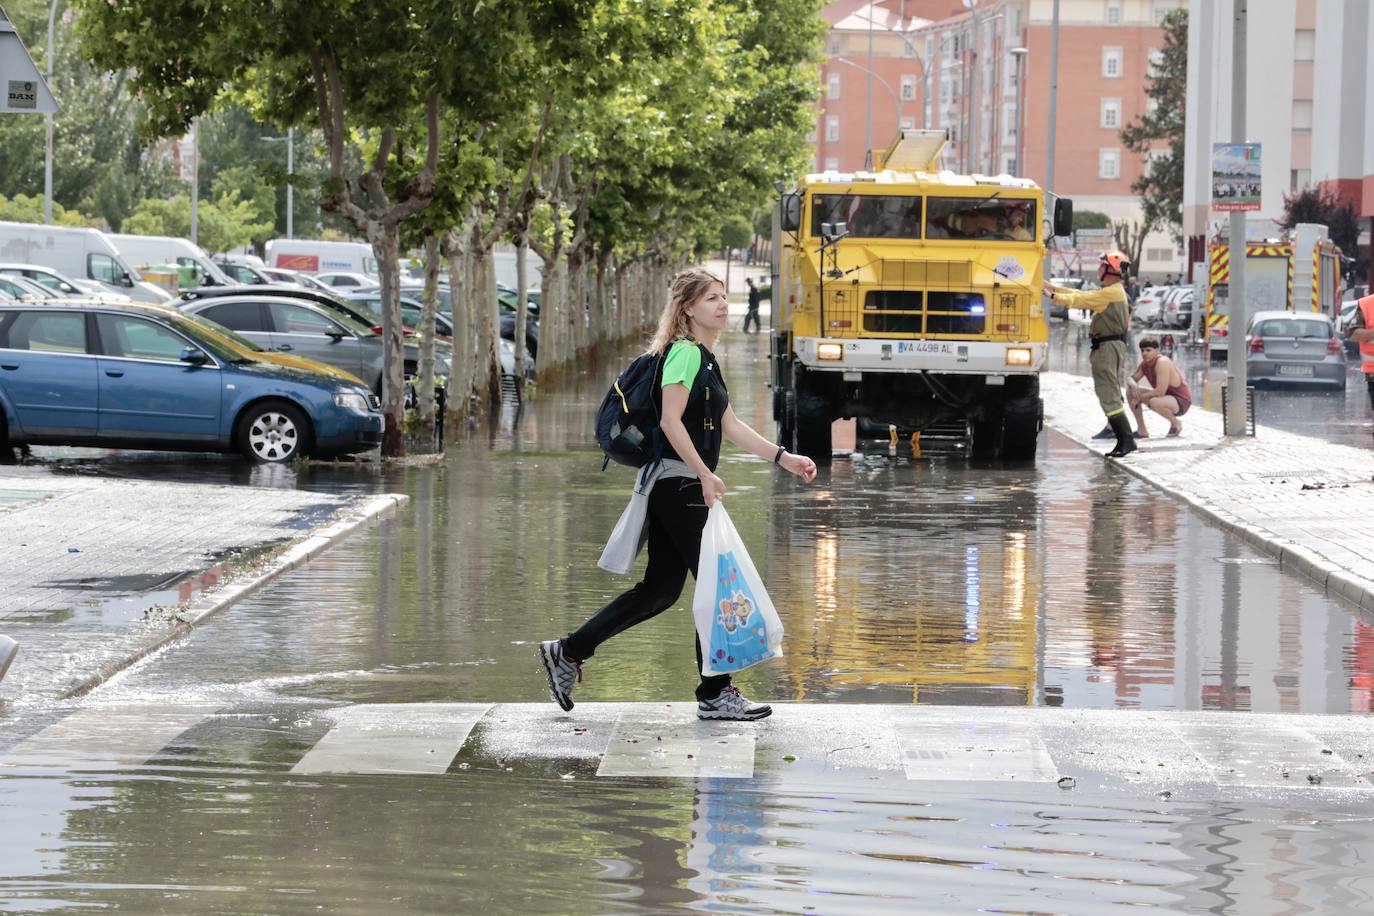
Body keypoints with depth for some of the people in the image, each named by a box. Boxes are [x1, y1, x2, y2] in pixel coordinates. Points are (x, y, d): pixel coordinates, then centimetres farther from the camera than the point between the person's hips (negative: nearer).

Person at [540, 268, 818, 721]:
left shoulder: (705, 359, 18)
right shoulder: (685, 353, -12)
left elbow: (730, 425, 20)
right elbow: (671, 420, -21)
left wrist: (783, 458, 16)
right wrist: (705, 474, -21)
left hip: (672, 488, 10)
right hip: (680, 484, -10)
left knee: (660, 589, 11)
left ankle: (567, 653, 15)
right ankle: (715, 694, 3)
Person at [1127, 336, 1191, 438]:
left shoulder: (1162, 362, -26)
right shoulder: (1145, 363, -1)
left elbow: (1160, 391, -32)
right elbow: (1132, 379, 10)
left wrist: (1139, 397, -20)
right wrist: (1132, 386, -16)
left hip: (1181, 401, -9)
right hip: (1165, 397, 9)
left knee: (1154, 402, -40)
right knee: (1130, 392, 2)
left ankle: (1176, 423, -9)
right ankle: (1142, 431, 7)